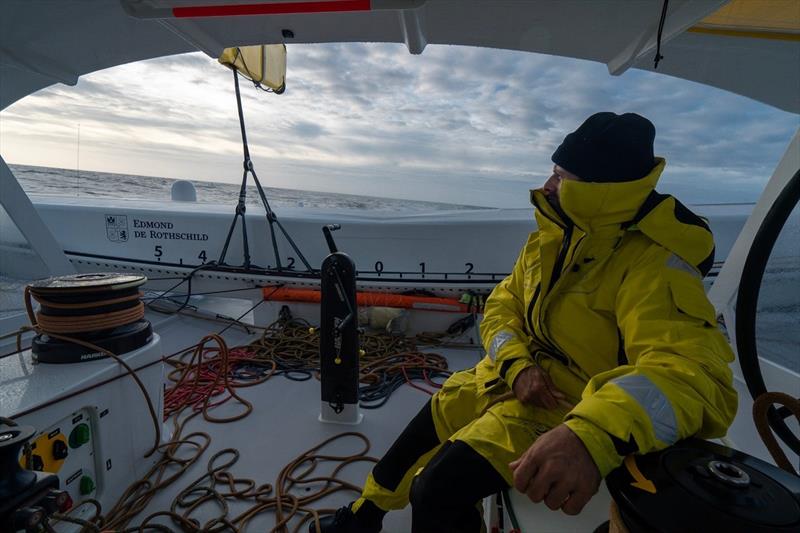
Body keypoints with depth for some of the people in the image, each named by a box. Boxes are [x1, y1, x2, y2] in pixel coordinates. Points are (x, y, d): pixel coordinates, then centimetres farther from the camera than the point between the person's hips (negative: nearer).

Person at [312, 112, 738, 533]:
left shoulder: (654, 266, -25)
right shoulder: (553, 235, -1)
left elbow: (693, 372, -39)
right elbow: (503, 304, 4)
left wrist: (592, 436, -57)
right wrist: (516, 365, -16)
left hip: (566, 411, -7)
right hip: (513, 380, 8)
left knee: (437, 489, -21)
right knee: (423, 431, 18)